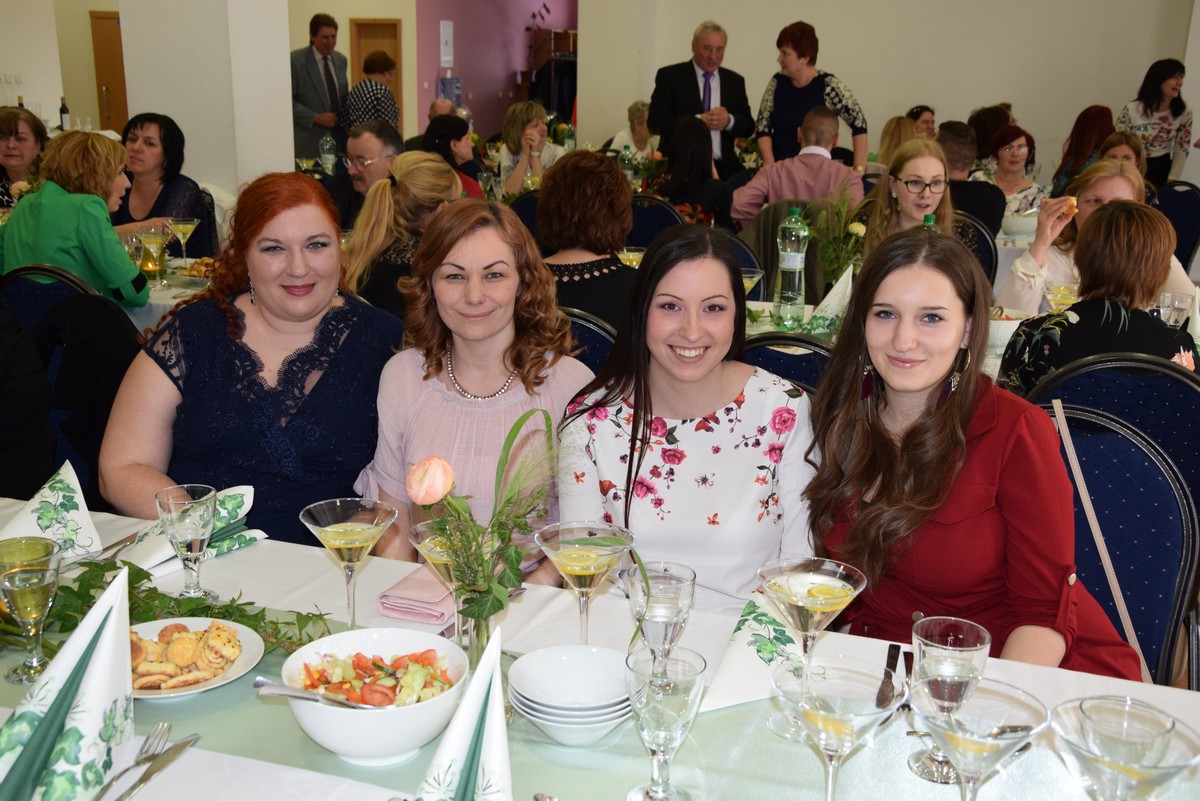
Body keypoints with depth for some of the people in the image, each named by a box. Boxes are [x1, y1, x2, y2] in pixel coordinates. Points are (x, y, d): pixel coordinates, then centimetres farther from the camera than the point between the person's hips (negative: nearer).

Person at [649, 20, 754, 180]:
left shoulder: (735, 81, 14)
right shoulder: (670, 76, 2)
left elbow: (748, 127, 11)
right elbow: (655, 120, -9)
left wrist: (729, 120, -12)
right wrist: (699, 120, -18)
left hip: (723, 169, 3)